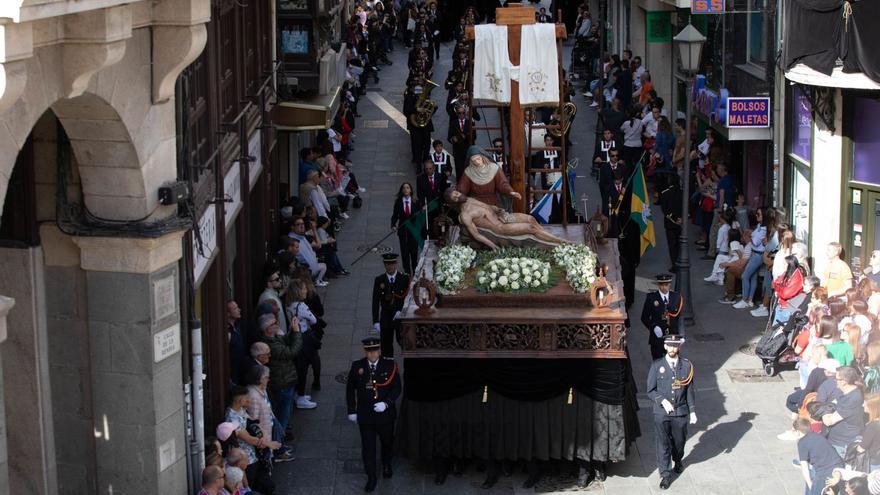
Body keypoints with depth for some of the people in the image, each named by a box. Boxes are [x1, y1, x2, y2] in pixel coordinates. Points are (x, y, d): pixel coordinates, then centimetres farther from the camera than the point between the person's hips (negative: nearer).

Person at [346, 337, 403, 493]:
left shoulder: (390, 365, -12)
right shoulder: (357, 366, -9)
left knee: (387, 442, 21)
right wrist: (351, 410, 3)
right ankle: (371, 478, 16)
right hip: (365, 415, 0)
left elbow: (397, 387, -9)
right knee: (368, 447, 3)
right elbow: (350, 389, 3)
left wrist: (386, 403, -23)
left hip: (385, 414, 0)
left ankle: (386, 465, 49)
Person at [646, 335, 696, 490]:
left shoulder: (687, 366, 0)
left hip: (681, 412, 1)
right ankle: (665, 474, 10)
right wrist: (663, 400, -17)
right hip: (661, 413, -1)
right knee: (662, 444, -1)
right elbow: (651, 391, -1)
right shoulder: (657, 366, -4)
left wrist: (693, 411, 4)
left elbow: (690, 391, 5)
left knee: (679, 441, 17)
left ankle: (678, 461, 47)